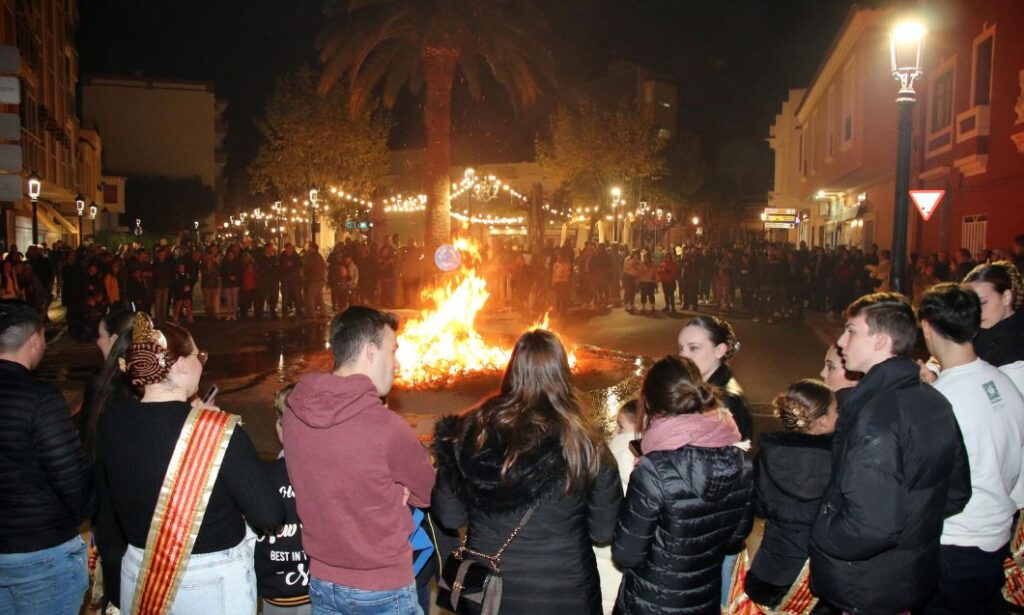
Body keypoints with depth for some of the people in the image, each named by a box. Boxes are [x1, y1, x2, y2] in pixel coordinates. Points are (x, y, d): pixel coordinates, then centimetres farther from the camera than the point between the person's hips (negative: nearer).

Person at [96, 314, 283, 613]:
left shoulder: (111, 422, -8)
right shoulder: (217, 430, -25)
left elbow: (108, 502, 7)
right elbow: (268, 514, -22)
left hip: (138, 574, 5)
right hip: (213, 579, -4)